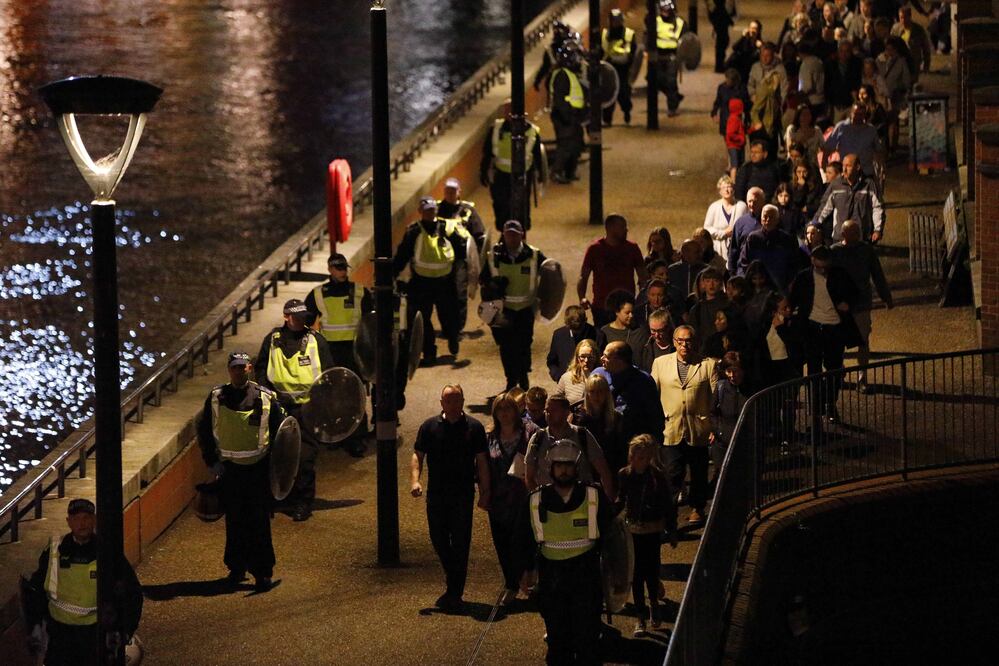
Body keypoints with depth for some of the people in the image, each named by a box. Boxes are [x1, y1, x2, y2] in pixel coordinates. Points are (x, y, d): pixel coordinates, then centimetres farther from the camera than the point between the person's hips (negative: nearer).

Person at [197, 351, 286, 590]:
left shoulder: (266, 398, -4)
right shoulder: (216, 398, 1)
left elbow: (279, 433, 4)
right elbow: (204, 431, 10)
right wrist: (212, 461, 3)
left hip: (258, 468, -2)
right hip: (229, 468, 2)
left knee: (259, 521, -3)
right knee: (234, 521, 8)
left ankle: (262, 572, 2)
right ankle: (236, 567, 21)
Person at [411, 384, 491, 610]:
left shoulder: (474, 428, 2)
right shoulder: (429, 427, 5)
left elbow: (482, 462, 3)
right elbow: (418, 456, 5)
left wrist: (485, 493, -1)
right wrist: (414, 480, -12)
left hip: (463, 495, -2)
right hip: (436, 494, 2)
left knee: (460, 543, -4)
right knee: (438, 540, 8)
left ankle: (454, 593, 2)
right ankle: (453, 583, 29)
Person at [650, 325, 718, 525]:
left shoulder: (708, 365, 2)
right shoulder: (661, 363, 7)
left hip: (699, 431, 0)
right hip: (670, 430, 0)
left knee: (699, 473, 11)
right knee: (672, 474, -6)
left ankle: (697, 508, 27)